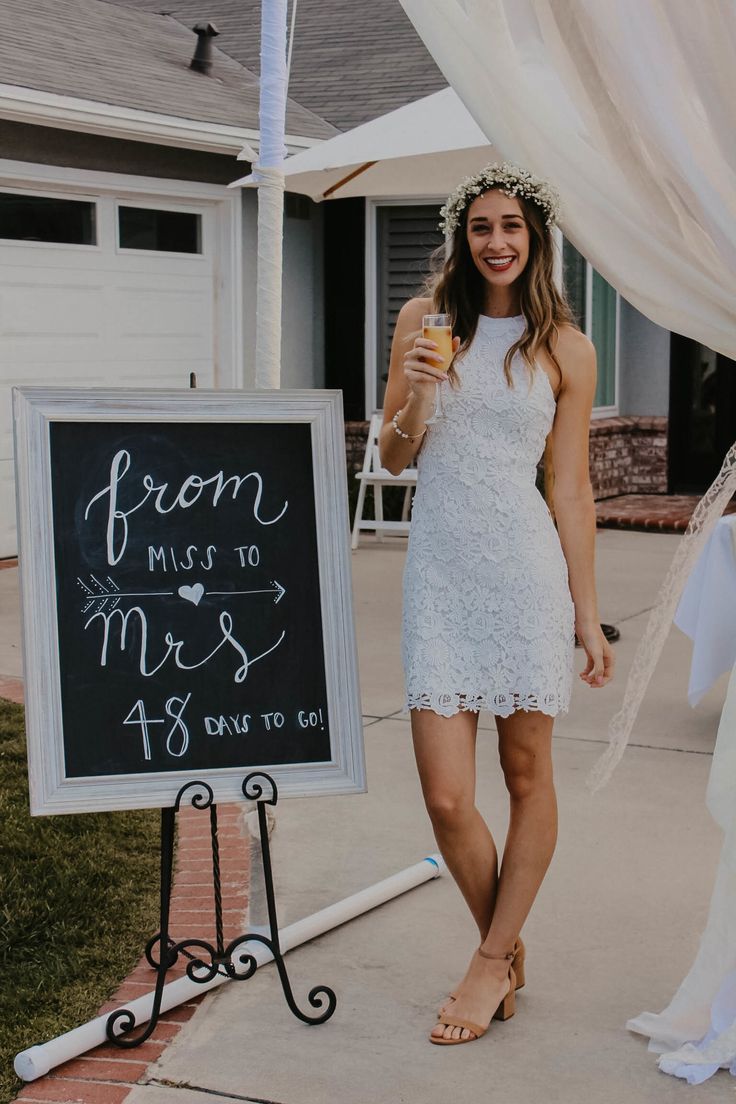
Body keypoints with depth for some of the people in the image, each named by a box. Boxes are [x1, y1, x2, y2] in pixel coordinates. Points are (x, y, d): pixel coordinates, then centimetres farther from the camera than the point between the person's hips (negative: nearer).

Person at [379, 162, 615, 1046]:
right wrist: (414, 396, -10)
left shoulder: (565, 350, 4)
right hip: (437, 568, 1)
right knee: (446, 797, -3)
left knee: (527, 775, 6)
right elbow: (392, 458, 12)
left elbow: (572, 490, 6)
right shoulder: (425, 320, 8)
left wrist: (588, 617, 4)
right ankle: (508, 949, 21)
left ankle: (491, 960, 22)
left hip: (525, 566, -1)